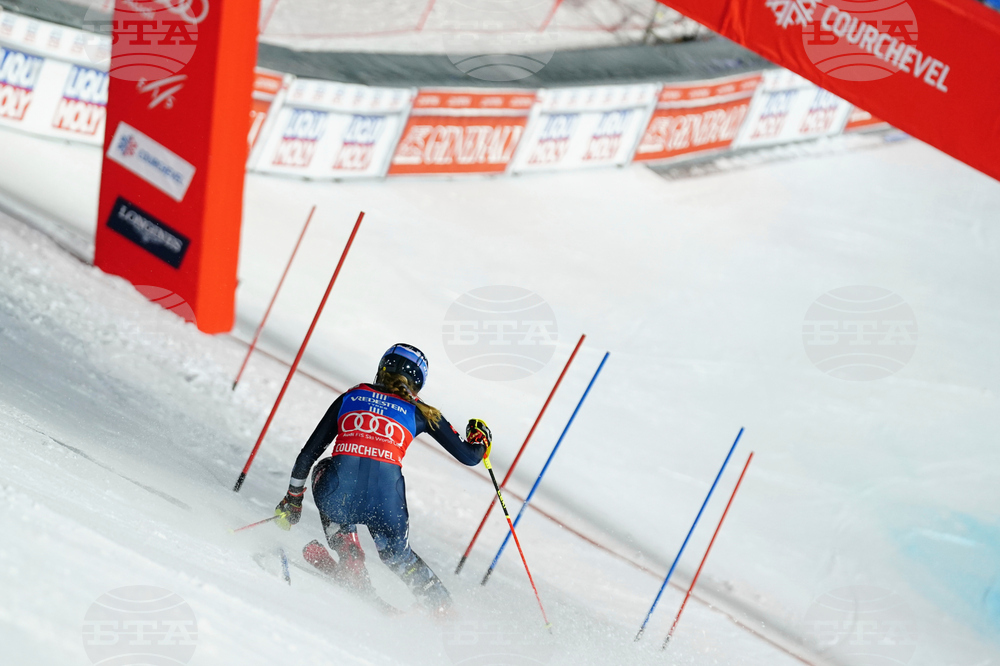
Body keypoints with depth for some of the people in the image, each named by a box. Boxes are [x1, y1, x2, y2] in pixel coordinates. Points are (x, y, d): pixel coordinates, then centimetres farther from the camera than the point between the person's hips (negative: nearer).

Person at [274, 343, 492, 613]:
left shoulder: (350, 397, 22)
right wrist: (481, 440, 45)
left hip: (338, 495, -1)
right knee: (396, 553, 35)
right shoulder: (419, 412, 19)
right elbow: (469, 456, 22)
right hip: (386, 499, 1)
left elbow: (308, 454, 23)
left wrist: (293, 498, 36)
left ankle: (347, 550, 22)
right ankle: (440, 604, 29)